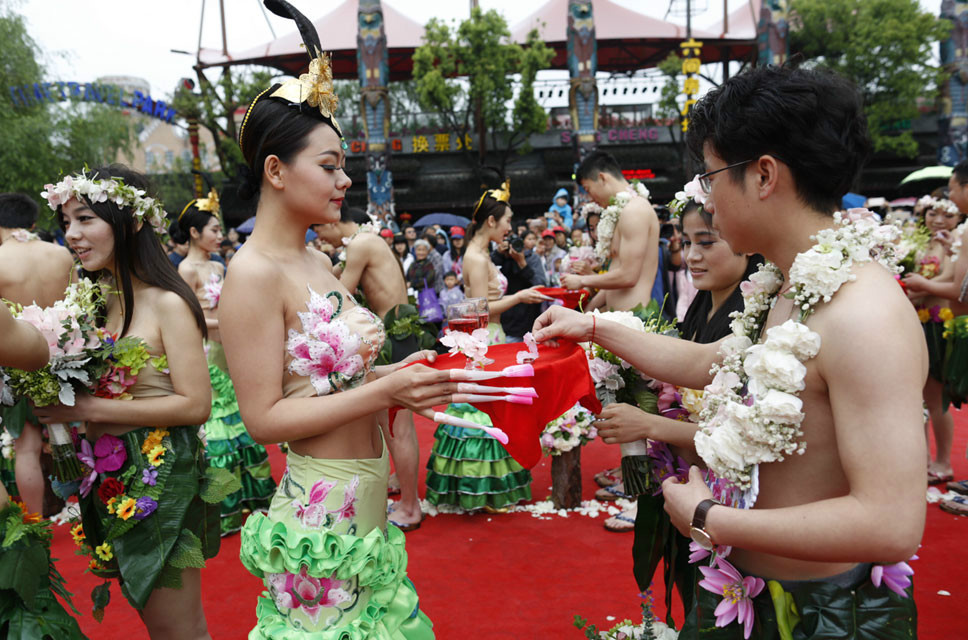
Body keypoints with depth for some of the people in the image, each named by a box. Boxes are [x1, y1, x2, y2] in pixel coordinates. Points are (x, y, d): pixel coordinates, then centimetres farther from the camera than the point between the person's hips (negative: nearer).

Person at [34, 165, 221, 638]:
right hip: (111, 480, 7)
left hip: (161, 479, -7)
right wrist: (54, 408, -8)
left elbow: (195, 404, -19)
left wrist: (90, 408, -19)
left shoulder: (166, 304, -15)